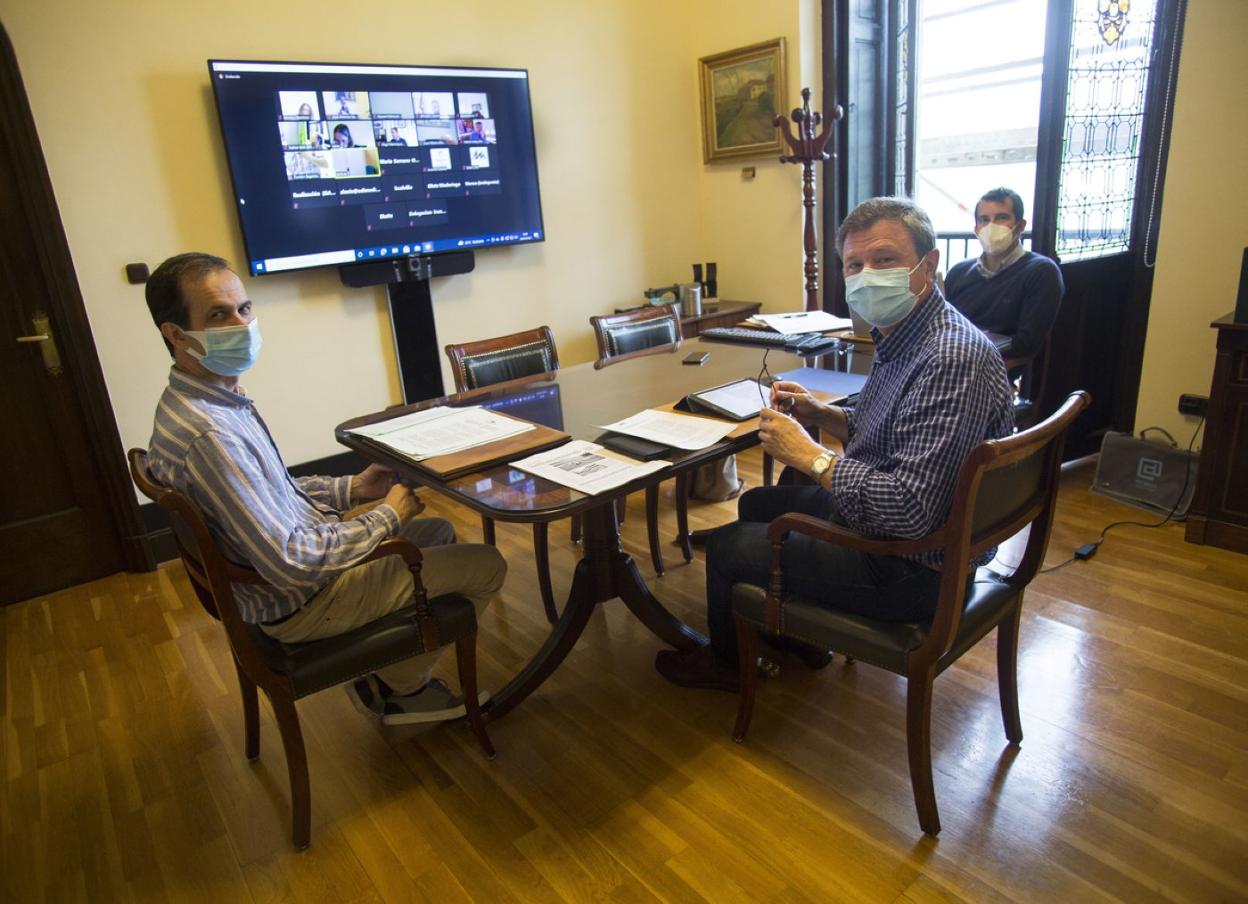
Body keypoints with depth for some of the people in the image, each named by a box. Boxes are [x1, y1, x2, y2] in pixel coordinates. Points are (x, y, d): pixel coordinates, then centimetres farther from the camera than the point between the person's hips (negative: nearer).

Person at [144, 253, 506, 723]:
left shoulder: (211, 397, 1)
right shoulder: (207, 434, -32)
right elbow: (292, 566, -31)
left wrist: (351, 488, 3)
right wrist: (386, 516, -19)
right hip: (300, 602, -10)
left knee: (440, 531, 25)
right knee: (487, 565, -3)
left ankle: (400, 675, 24)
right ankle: (399, 683, 16)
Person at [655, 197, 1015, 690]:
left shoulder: (950, 360, -31)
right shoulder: (903, 334, 3)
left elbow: (910, 508, -35)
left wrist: (810, 456, -25)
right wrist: (821, 413, -1)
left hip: (911, 567, -10)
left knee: (726, 546, 0)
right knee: (756, 504, 23)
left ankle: (728, 662, 32)